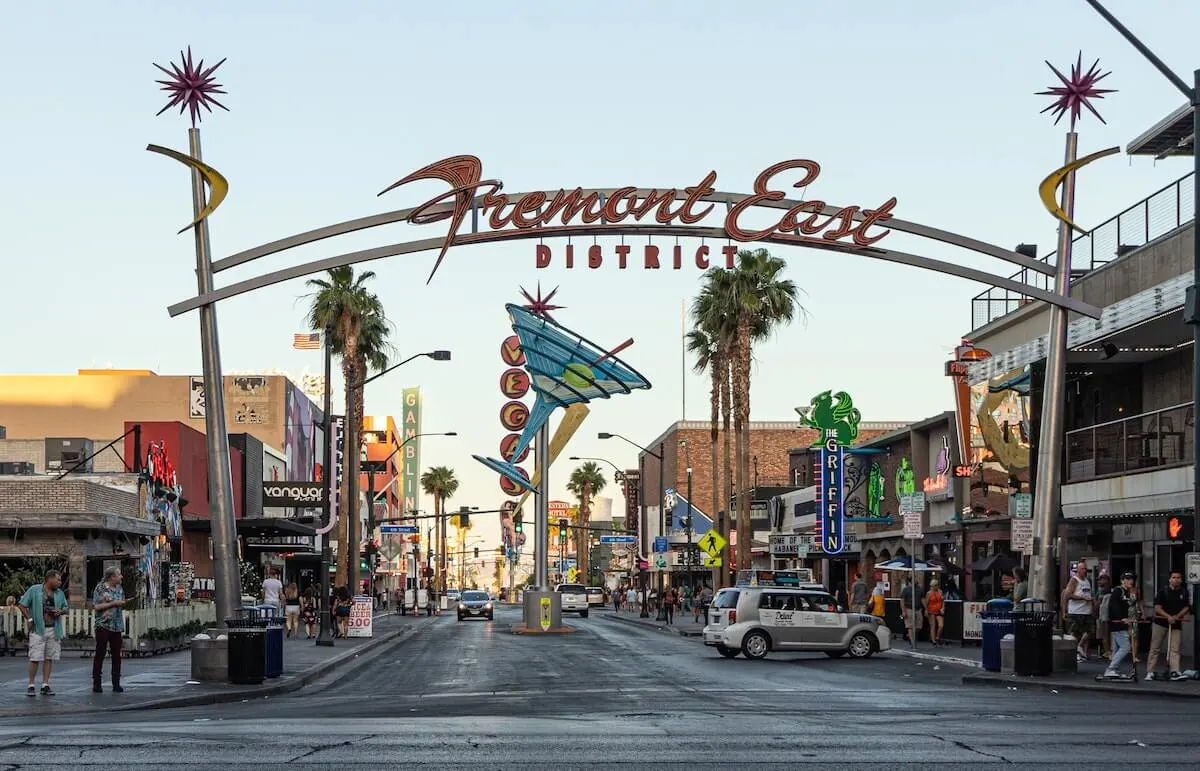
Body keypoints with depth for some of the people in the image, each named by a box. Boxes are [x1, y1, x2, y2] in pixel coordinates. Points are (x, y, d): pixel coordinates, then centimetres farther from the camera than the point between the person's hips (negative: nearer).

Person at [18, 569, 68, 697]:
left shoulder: (60, 593, 12)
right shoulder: (34, 590, -3)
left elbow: (65, 607, 21)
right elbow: (21, 605, 0)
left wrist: (60, 611, -2)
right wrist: (29, 619, -7)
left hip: (54, 629, 5)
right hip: (38, 629, -5)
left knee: (49, 658, 5)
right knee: (35, 658, -7)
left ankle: (45, 685, 10)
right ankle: (31, 686, 0)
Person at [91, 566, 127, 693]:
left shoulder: (119, 589, 14)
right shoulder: (100, 588, -4)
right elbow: (96, 607, -11)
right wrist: (113, 603, -15)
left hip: (117, 627, 5)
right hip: (103, 626, -5)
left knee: (116, 656, 3)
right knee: (100, 655, -1)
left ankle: (116, 684, 6)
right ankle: (96, 684, 3)